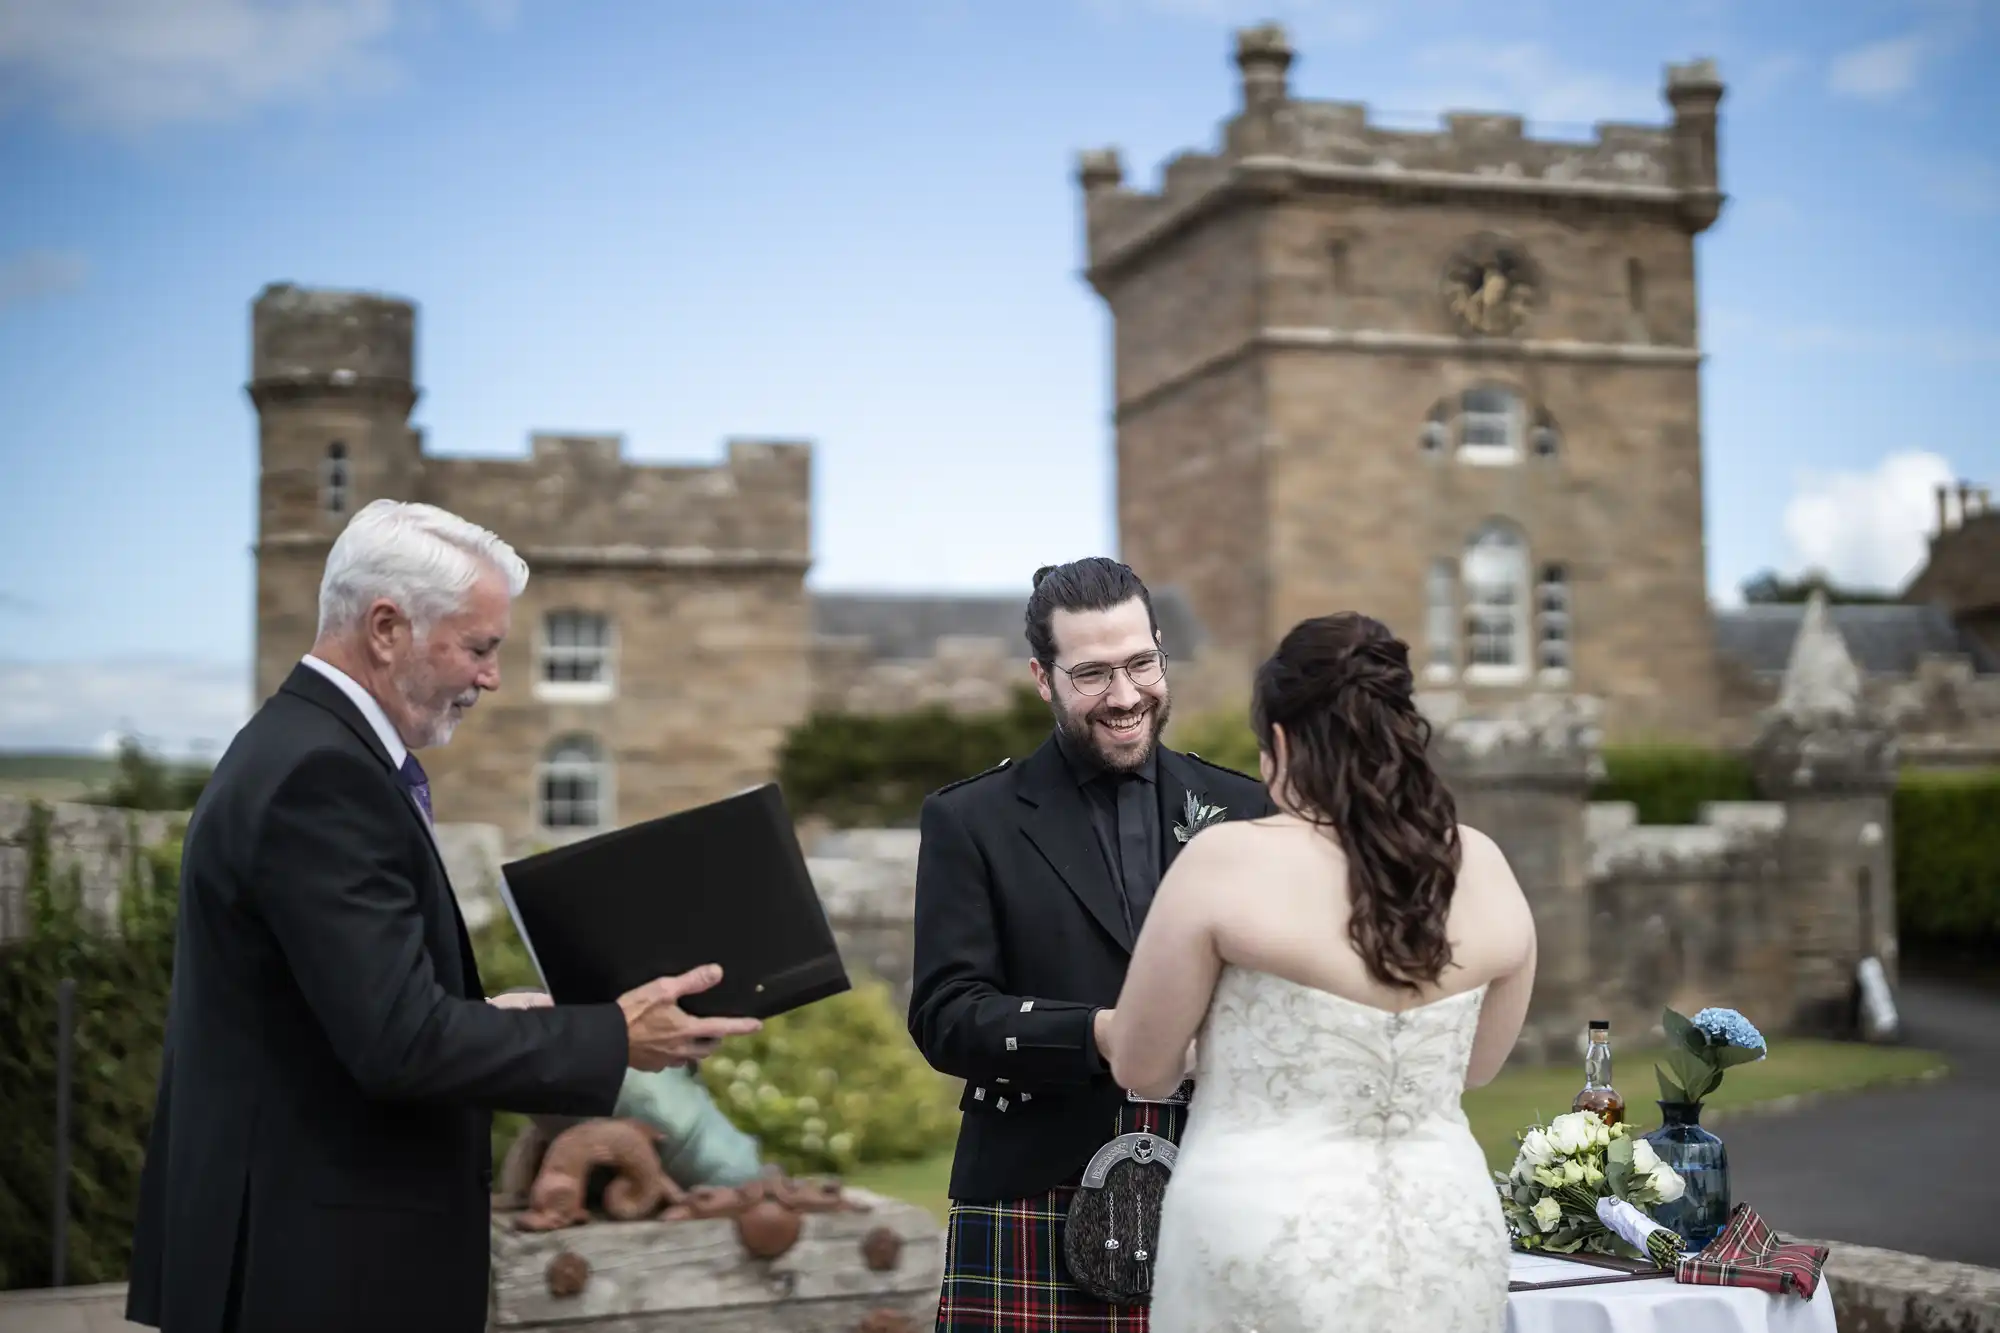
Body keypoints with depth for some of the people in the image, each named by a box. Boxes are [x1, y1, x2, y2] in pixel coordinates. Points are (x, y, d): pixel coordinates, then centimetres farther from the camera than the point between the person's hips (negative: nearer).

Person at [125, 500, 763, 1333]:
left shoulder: (301, 748, 12)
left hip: (308, 1239, 10)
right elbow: (402, 1042, -24)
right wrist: (612, 1038, -16)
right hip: (323, 1260, -10)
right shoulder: (322, 775, -20)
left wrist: (502, 1020, 11)